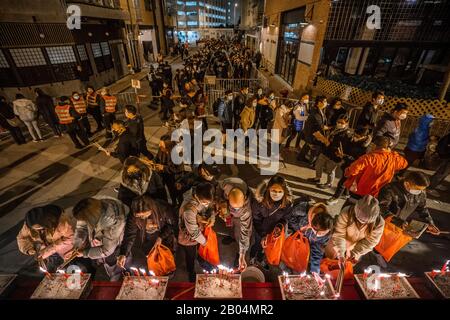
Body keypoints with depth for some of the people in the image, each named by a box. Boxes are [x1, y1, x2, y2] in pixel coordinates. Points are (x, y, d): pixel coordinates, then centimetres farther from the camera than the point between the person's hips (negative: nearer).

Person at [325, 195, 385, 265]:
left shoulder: (379, 222, -32)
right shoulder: (346, 212, -37)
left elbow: (370, 241, -18)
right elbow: (339, 235, -30)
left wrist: (355, 252, -23)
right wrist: (341, 254, -35)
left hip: (359, 243, 1)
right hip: (344, 239, -1)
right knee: (330, 255, 8)